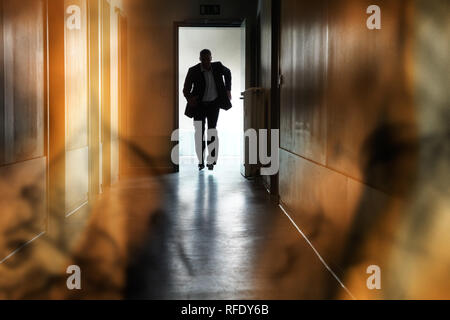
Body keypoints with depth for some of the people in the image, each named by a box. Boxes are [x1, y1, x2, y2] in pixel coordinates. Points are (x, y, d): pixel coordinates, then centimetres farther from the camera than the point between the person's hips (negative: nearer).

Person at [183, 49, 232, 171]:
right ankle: (201, 161, 10)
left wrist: (228, 89, 12)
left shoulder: (217, 67, -7)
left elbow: (227, 72, 16)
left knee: (212, 131, -6)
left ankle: (211, 161, 1)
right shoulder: (193, 71, -13)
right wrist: (189, 99, -29)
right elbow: (186, 89, -10)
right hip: (199, 105, -1)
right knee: (199, 133, -1)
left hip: (214, 104, 1)